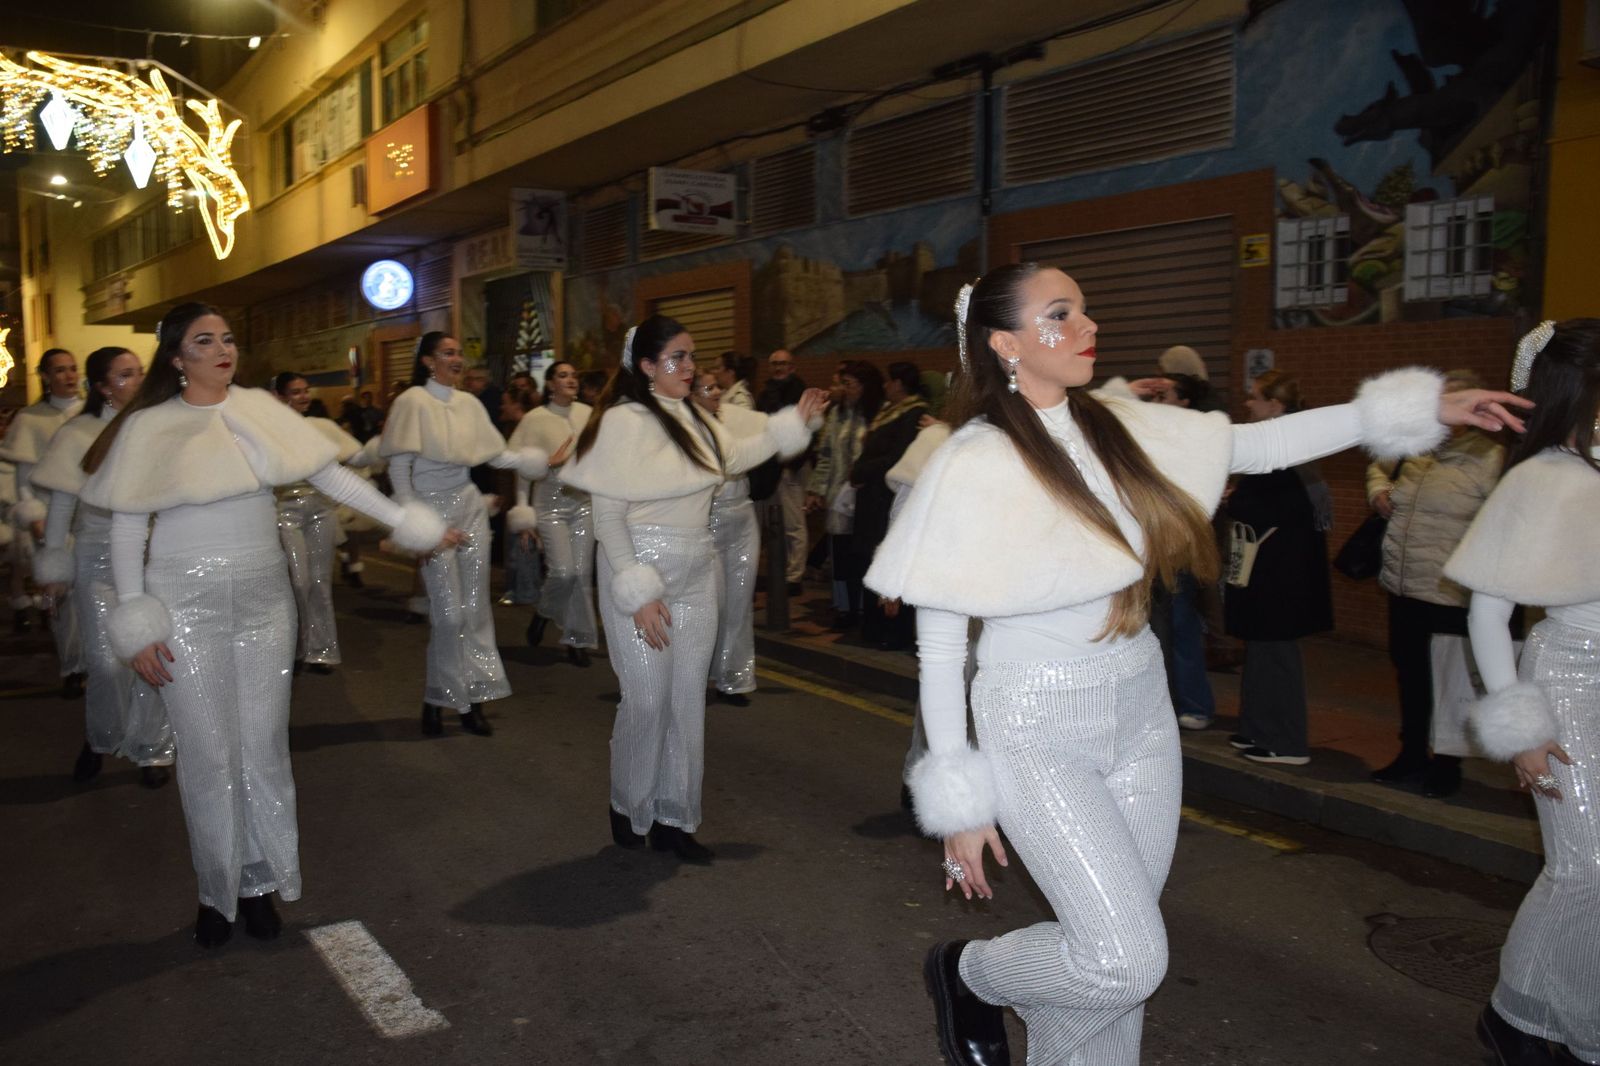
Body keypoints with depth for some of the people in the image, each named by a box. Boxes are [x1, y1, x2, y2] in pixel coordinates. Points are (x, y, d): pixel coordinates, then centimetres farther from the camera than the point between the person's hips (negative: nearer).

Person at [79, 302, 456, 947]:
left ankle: (258, 881, 22)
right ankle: (217, 890, 20)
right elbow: (127, 528, -2)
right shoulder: (149, 426, -4)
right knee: (209, 751, 2)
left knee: (264, 747, 8)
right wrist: (136, 624, -6)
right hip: (188, 603, -2)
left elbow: (331, 475, 3)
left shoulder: (260, 410, 3)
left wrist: (404, 520, -1)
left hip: (264, 598, 3)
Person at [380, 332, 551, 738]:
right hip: (432, 510, -5)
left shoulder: (469, 403, 8)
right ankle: (436, 700, 14)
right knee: (449, 612, -5)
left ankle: (470, 698, 15)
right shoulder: (412, 402, -7)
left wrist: (540, 460, -2)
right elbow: (399, 467, -9)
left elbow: (496, 455, 10)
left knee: (476, 607, 5)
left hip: (470, 506, 5)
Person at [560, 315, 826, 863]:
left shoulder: (693, 420, 7)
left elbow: (733, 457, 26)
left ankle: (673, 819, 21)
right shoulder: (623, 422, -13)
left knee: (687, 701, 8)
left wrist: (791, 423, 19)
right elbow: (607, 515, -14)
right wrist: (637, 593, -18)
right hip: (641, 573, -6)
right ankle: (628, 809, 23)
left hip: (696, 577, 6)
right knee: (647, 700, -3)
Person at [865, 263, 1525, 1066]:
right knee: (1127, 960, -7)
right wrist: (958, 799, -10)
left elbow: (1252, 446, 7)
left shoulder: (1116, 425, 0)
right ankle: (966, 972, 20)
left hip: (1140, 711, 6)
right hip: (1037, 729, -5)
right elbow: (938, 647, -12)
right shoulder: (972, 465, -16)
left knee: (1115, 955, 11)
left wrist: (1422, 408, 2)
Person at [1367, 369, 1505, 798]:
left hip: (1450, 597, -6)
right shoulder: (1413, 450, 9)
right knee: (1409, 674, 17)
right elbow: (1378, 467, 30)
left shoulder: (1489, 460, -11)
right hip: (1402, 588, 6)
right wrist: (1378, 489, 10)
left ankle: (1447, 766, 21)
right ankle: (1412, 755, 33)